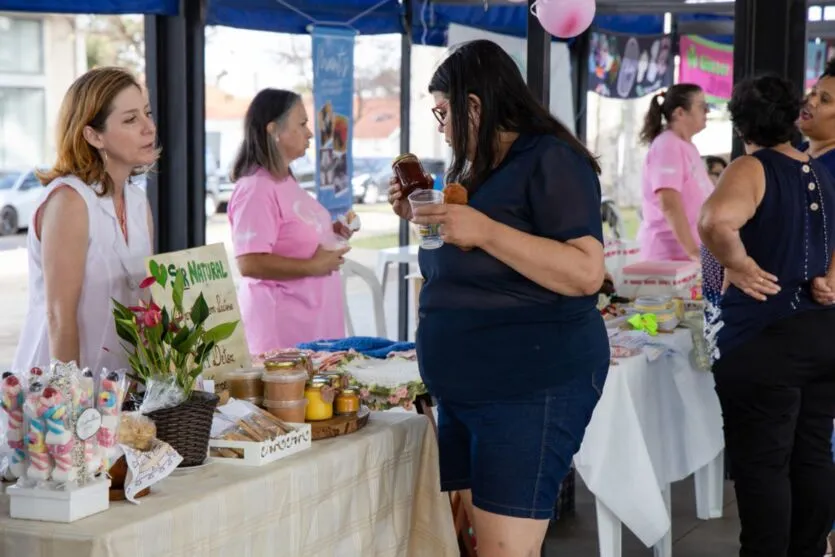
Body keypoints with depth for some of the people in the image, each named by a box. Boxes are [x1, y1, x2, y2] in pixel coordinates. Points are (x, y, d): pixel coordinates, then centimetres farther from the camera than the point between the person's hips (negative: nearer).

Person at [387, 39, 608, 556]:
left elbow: (585, 273, -22)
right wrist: (423, 217, 11)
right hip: (464, 391, 9)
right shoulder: (479, 171, 16)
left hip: (532, 389, -9)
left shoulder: (550, 161, -11)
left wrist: (483, 230, -26)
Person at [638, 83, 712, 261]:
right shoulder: (667, 147, -14)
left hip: (687, 253, 9)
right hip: (671, 254, -9)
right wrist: (693, 251, -27)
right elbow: (669, 205, -24)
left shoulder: (687, 147, 14)